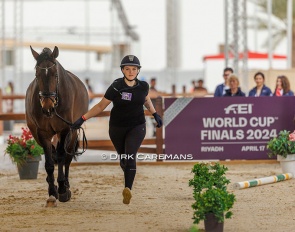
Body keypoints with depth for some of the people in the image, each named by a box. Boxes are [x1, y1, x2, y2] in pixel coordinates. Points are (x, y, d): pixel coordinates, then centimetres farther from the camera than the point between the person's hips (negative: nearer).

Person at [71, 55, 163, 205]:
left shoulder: (143, 86, -5)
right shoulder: (115, 88, -13)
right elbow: (101, 105, -6)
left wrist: (155, 114, 20)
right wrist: (83, 118, -12)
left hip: (137, 127, 0)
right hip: (117, 128, 0)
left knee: (130, 157, -21)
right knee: (123, 159, 14)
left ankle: (128, 189, -32)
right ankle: (129, 179, 45)